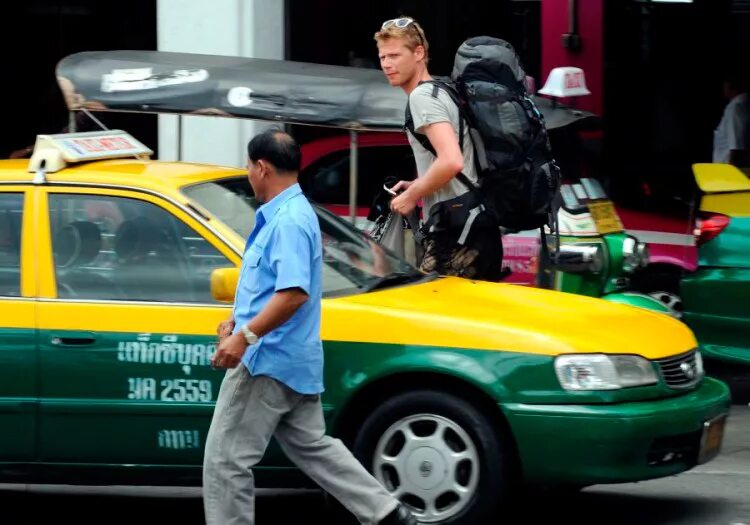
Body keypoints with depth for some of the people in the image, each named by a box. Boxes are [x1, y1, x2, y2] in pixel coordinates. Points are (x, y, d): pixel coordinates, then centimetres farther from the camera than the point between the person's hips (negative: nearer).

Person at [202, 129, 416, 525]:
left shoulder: (288, 221, -20)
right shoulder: (286, 214, 14)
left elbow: (293, 293, -29)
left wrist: (245, 337, -30)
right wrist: (238, 320, 23)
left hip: (269, 359, -11)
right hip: (291, 359, 11)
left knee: (225, 459, -4)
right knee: (312, 447, 17)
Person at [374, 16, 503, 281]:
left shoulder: (422, 96, -10)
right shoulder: (443, 93, 20)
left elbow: (450, 161, -24)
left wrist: (412, 195, -10)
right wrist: (416, 186, 19)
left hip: (454, 235, -10)